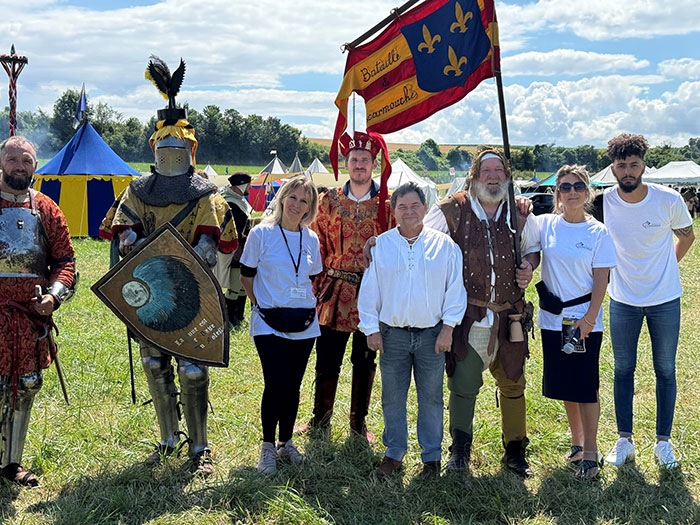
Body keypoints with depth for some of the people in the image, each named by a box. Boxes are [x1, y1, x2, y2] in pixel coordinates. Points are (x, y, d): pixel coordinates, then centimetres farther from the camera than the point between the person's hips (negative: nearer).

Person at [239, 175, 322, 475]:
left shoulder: (311, 239, 8)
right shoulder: (262, 233, -4)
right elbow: (246, 274, 3)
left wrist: (307, 305, 11)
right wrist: (261, 304, 1)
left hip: (303, 324, 4)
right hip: (269, 323, -4)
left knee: (293, 385, 8)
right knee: (276, 383, -11)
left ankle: (286, 442, 24)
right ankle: (268, 447, 7)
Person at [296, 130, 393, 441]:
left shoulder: (388, 203, 1)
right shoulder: (330, 200, 5)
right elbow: (318, 244, 9)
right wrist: (320, 281, 3)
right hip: (335, 292, 1)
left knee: (365, 362, 10)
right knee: (327, 360, 7)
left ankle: (358, 422, 25)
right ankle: (320, 419, 25)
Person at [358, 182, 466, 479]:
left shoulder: (444, 245, 1)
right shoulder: (380, 245, 3)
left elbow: (455, 288, 2)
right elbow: (369, 290, 5)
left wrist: (448, 327, -4)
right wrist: (371, 329, 1)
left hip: (432, 334, -1)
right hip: (392, 333, 1)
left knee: (431, 396, 7)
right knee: (392, 397, 9)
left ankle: (432, 456, 20)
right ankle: (394, 452, 24)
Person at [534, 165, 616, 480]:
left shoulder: (598, 233, -3)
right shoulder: (545, 224, 2)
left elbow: (601, 280, -5)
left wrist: (590, 318, -14)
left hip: (584, 319, -3)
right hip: (552, 318, 3)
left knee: (585, 385, -3)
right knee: (564, 383, 12)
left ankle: (590, 453, 7)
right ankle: (576, 443, 28)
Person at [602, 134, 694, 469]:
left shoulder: (669, 200, -13)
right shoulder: (604, 202, -10)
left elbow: (687, 237, 6)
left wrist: (664, 270, 4)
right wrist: (622, 272, 6)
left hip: (665, 300, -1)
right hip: (623, 300, 1)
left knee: (665, 371, 9)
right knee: (623, 370, 8)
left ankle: (663, 441, 22)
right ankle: (624, 440, 20)